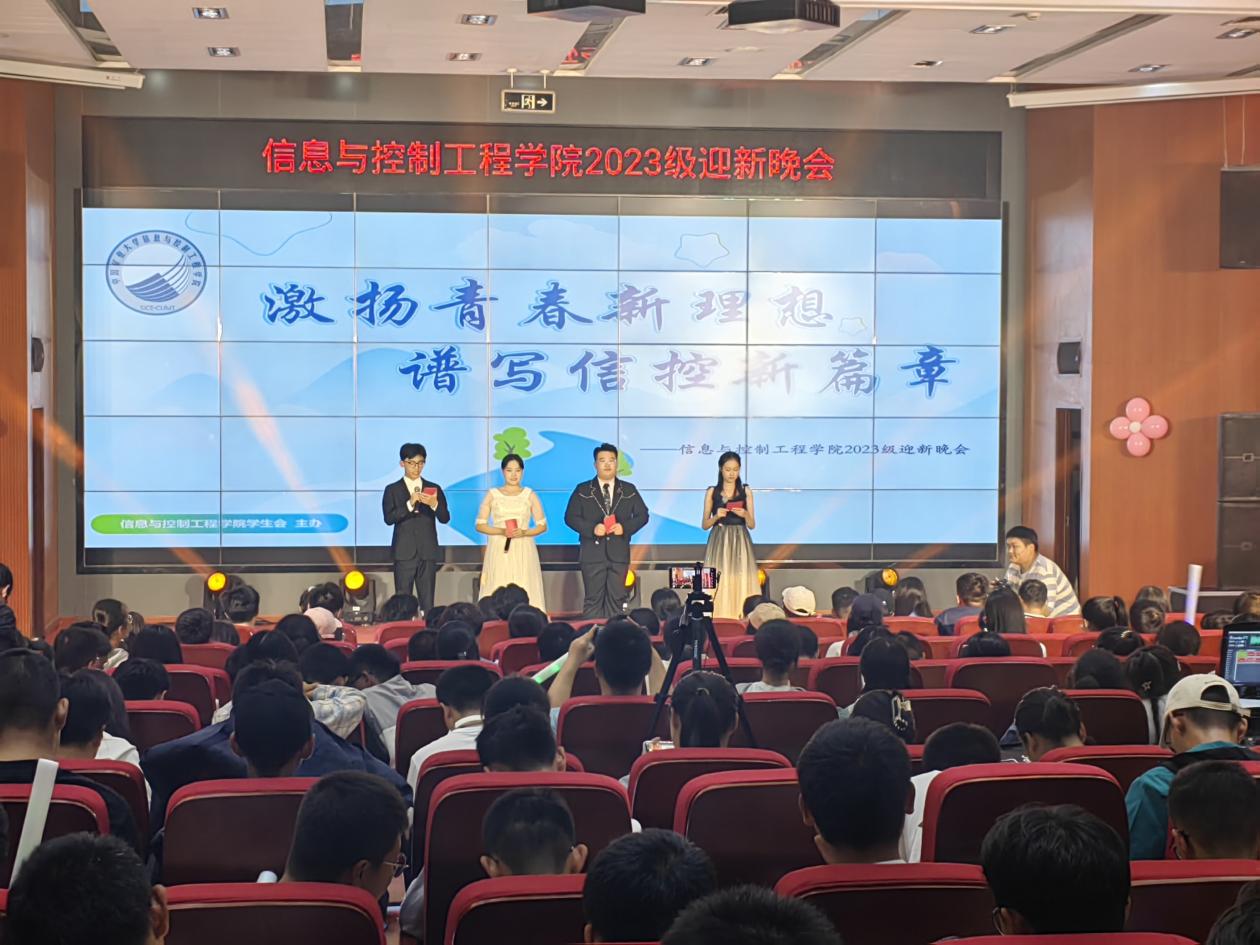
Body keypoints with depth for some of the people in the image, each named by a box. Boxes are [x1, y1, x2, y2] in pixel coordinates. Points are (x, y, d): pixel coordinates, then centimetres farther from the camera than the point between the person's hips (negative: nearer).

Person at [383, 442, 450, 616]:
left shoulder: (434, 489, 11)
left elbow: (445, 518, 3)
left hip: (428, 552, 2)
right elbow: (389, 518, -7)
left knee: (427, 602, -1)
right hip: (404, 552, -2)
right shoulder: (392, 490, 5)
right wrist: (410, 504, -19)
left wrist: (434, 504, -17)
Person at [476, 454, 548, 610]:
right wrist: (501, 531, -11)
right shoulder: (492, 495, 8)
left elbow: (542, 525, 8)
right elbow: (479, 525, 5)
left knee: (524, 591, -8)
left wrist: (524, 532, -11)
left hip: (523, 552, 0)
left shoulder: (530, 495, 9)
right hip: (499, 551, 0)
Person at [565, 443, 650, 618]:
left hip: (619, 553, 2)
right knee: (593, 599, -1)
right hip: (592, 553, -2)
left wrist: (625, 527, -10)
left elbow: (642, 515, 9)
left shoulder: (629, 490, 11)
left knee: (616, 599, 3)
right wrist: (592, 528, -15)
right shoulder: (582, 490, 6)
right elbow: (570, 517, 1)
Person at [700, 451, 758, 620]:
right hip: (719, 544, 0)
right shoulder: (712, 492, 5)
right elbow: (704, 525, 5)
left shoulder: (746, 491, 6)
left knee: (741, 584, -6)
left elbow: (752, 525, 5)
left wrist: (745, 515, -15)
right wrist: (716, 516, -13)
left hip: (740, 544, 1)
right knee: (719, 585, -7)